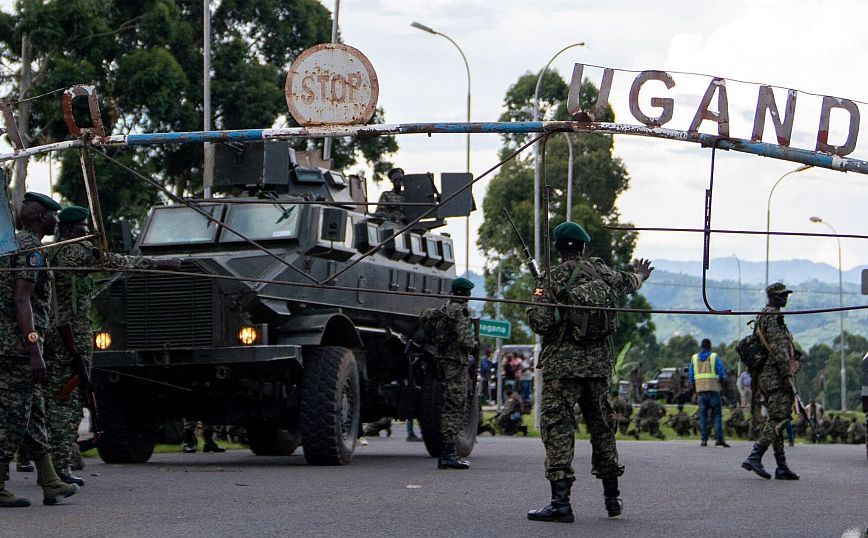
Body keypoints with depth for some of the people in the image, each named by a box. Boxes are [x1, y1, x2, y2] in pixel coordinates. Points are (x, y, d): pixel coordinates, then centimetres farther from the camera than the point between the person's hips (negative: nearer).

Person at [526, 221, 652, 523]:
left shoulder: (551, 280, -8)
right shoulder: (600, 271, 7)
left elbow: (540, 324, -14)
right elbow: (624, 283, 29)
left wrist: (537, 303, 8)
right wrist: (639, 276, 53)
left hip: (562, 364, -5)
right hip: (599, 363, 5)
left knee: (557, 425, -5)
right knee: (601, 424, 16)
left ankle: (560, 502, -15)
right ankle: (612, 498, 25)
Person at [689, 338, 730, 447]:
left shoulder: (694, 358, 9)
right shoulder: (715, 357, 0)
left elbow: (691, 375, 9)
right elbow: (722, 373, -3)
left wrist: (694, 389, 18)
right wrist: (722, 385, 13)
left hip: (700, 389, 3)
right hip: (713, 389, -3)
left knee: (703, 415, 6)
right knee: (717, 414, -1)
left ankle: (704, 439, 0)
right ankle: (719, 438, -11)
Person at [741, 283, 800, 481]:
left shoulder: (763, 317, 21)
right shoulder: (773, 317, -11)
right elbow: (777, 347, -19)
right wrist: (785, 374, -21)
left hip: (766, 376, 10)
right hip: (775, 375, -10)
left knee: (776, 421, 8)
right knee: (778, 419, -13)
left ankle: (782, 468, 7)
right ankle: (754, 457, -20)